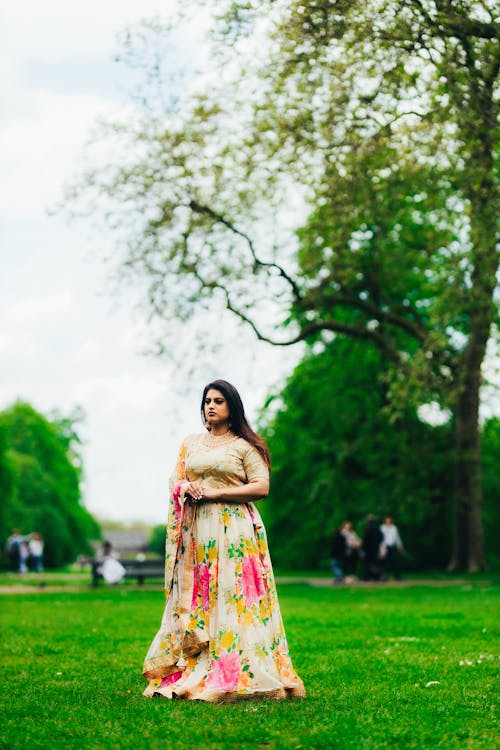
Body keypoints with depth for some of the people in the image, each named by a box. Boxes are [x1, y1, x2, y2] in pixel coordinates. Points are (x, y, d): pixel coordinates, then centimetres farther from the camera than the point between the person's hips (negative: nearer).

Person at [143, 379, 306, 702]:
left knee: (232, 597, -10)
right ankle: (190, 673, 1)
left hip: (233, 532, -5)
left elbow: (262, 487, -6)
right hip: (196, 531, 5)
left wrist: (215, 493, -11)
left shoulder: (245, 446, 3)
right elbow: (175, 481, 19)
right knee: (195, 599, 1)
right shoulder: (190, 444, 18)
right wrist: (186, 488, -5)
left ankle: (236, 677, -10)